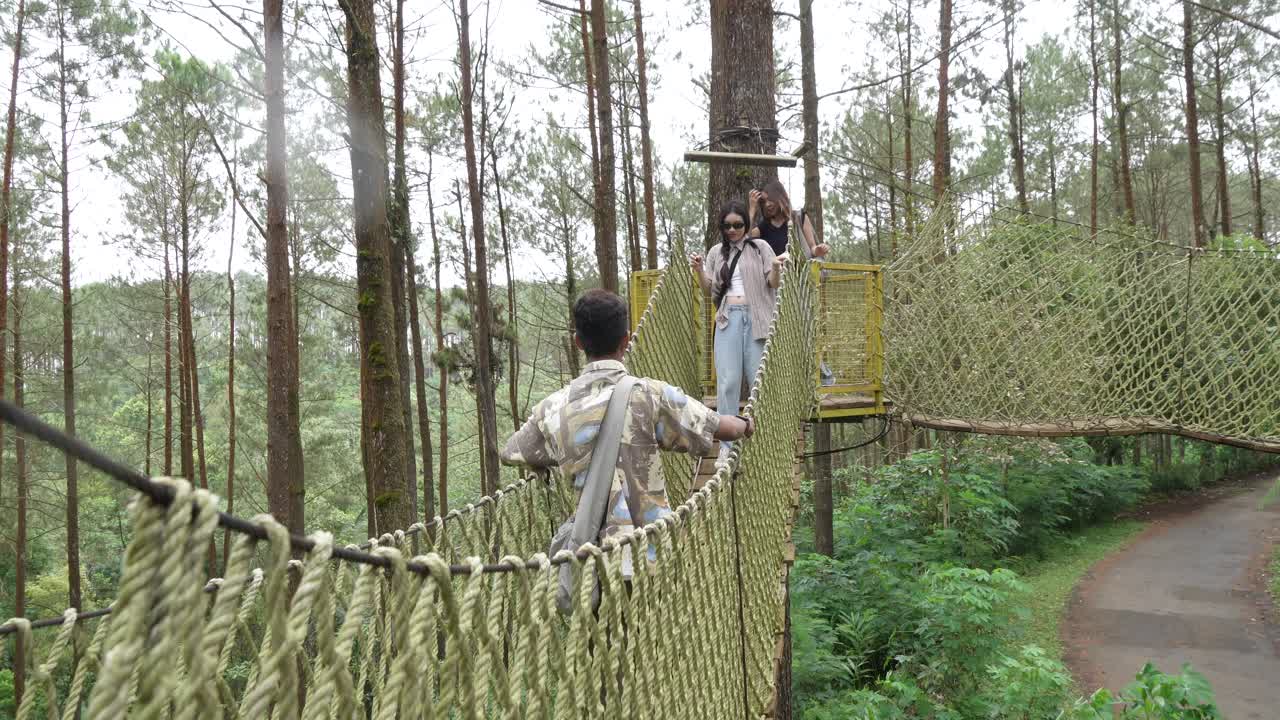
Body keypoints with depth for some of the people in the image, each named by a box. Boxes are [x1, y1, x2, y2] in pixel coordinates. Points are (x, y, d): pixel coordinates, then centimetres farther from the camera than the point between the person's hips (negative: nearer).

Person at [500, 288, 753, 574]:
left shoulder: (552, 408, 3)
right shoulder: (649, 395, -8)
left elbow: (510, 454, 19)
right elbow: (721, 427, 0)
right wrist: (746, 425, 24)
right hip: (653, 556, -2)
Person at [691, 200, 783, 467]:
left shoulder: (760, 247, 7)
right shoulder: (716, 252, 14)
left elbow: (773, 285, 4)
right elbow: (710, 291, 13)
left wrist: (776, 269, -18)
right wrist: (699, 271, -4)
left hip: (756, 317, -1)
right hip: (728, 318, 2)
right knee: (727, 381, -5)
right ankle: (726, 446, -3)